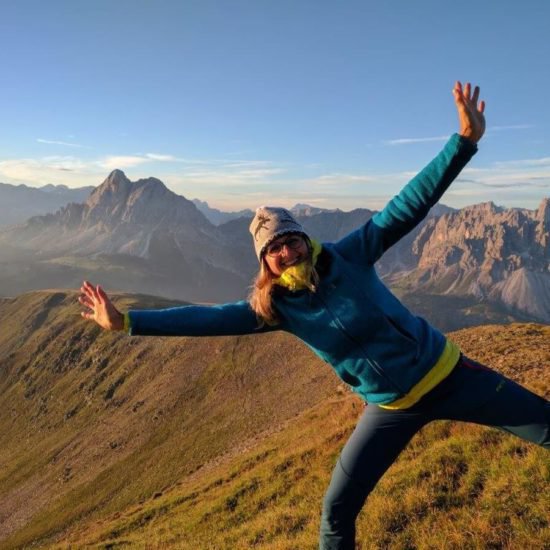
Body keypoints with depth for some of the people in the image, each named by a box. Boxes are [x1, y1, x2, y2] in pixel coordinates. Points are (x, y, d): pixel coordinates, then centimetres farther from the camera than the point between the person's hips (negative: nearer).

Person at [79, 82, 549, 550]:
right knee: (337, 510, 6)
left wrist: (465, 140, -25)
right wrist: (127, 321, -16)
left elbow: (408, 206, -18)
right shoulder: (275, 308, -9)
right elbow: (207, 318, -13)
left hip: (447, 373, -1)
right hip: (394, 408, 1)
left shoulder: (348, 257, -14)